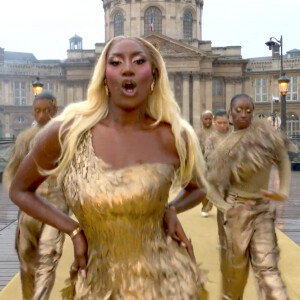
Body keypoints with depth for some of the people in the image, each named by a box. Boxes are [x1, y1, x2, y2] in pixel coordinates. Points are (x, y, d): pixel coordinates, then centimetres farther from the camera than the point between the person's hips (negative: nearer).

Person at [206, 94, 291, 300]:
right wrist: (226, 208, -19)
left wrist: (284, 192, -6)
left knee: (267, 266, -2)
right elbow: (212, 182, -5)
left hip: (263, 208, 1)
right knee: (235, 264, 10)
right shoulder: (226, 147, -7)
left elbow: (283, 161, 5)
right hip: (235, 209, -1)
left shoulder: (265, 132, -4)